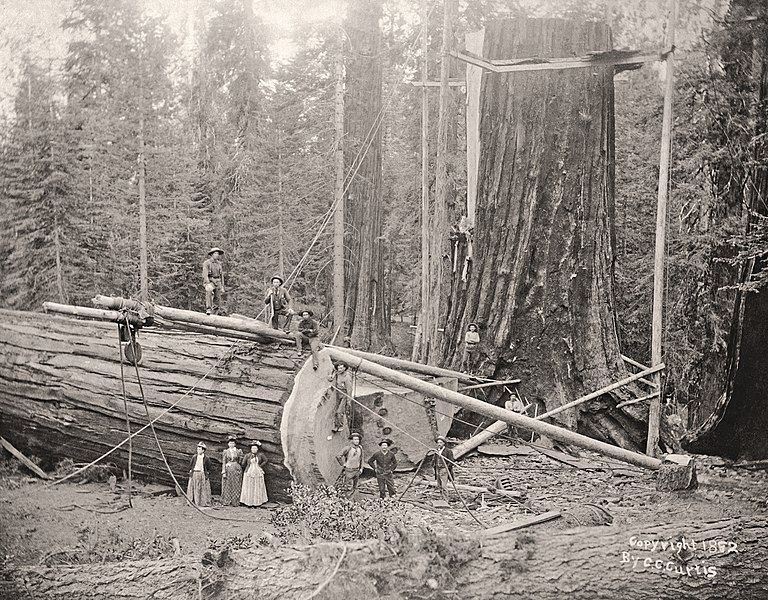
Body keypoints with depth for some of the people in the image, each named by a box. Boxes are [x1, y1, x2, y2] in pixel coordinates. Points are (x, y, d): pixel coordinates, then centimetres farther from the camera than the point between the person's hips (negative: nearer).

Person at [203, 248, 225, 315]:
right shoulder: (207, 263, -3)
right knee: (209, 291, -36)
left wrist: (222, 286, 10)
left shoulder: (219, 264, 13)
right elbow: (205, 274, -14)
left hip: (217, 282, 6)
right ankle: (208, 309, -37)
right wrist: (208, 284, -26)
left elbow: (221, 276, 17)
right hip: (209, 282, -6)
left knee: (217, 301, 0)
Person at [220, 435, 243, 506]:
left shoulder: (238, 451, 7)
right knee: (227, 486, -1)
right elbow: (223, 462, 1)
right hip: (228, 470, -1)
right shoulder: (225, 452, 5)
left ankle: (235, 502, 1)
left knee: (236, 486, -1)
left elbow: (240, 461, 15)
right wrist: (223, 472, -6)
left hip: (236, 469, 1)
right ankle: (226, 501, 3)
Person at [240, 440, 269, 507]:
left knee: (258, 488, 3)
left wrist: (260, 466, 6)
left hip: (258, 473, 2)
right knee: (249, 488, -2)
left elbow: (264, 461, 18)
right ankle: (249, 502, 0)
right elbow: (243, 464, 3)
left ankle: (258, 502, 7)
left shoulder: (260, 456, 2)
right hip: (249, 473, -2)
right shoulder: (247, 455, -5)